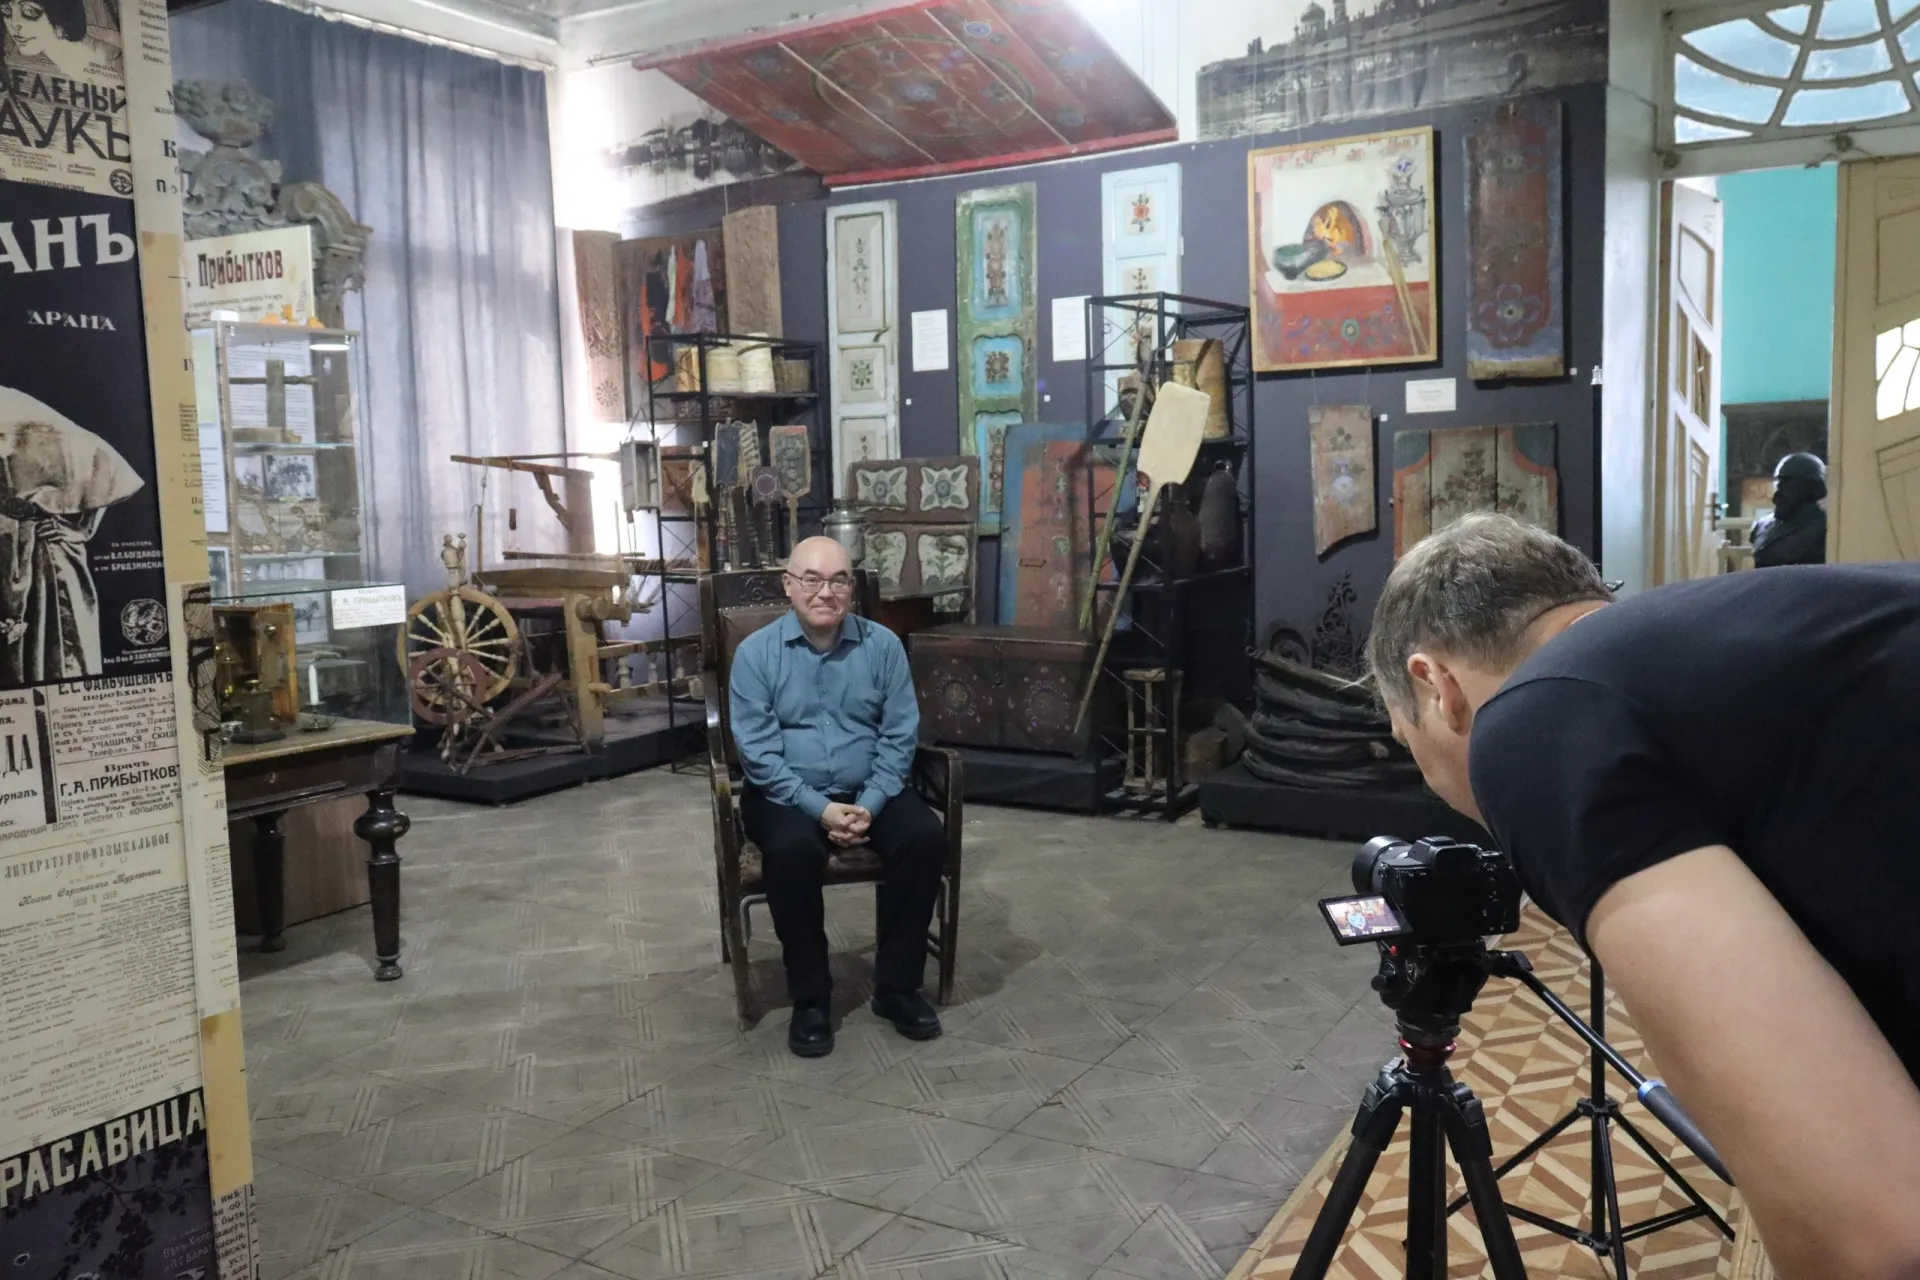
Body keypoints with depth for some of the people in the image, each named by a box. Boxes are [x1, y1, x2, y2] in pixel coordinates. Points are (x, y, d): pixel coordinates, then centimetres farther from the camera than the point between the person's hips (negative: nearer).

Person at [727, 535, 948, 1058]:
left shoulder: (883, 645, 0)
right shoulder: (756, 652, -6)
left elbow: (899, 735, -1)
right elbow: (758, 750, -11)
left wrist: (871, 803, -16)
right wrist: (819, 808, -21)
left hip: (868, 792, 3)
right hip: (786, 795, -2)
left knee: (926, 836, -25)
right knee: (792, 850, -34)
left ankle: (897, 985, -8)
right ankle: (809, 997, -15)